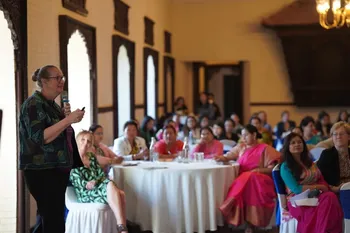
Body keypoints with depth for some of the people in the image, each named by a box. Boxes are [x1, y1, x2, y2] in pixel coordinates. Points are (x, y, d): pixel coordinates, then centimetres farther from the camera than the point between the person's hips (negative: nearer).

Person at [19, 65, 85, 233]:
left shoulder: (53, 105, 16)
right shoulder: (33, 104, -11)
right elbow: (40, 137, -22)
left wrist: (66, 116, 7)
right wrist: (68, 119, -25)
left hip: (58, 169, 9)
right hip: (41, 171, -9)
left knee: (48, 218, 11)